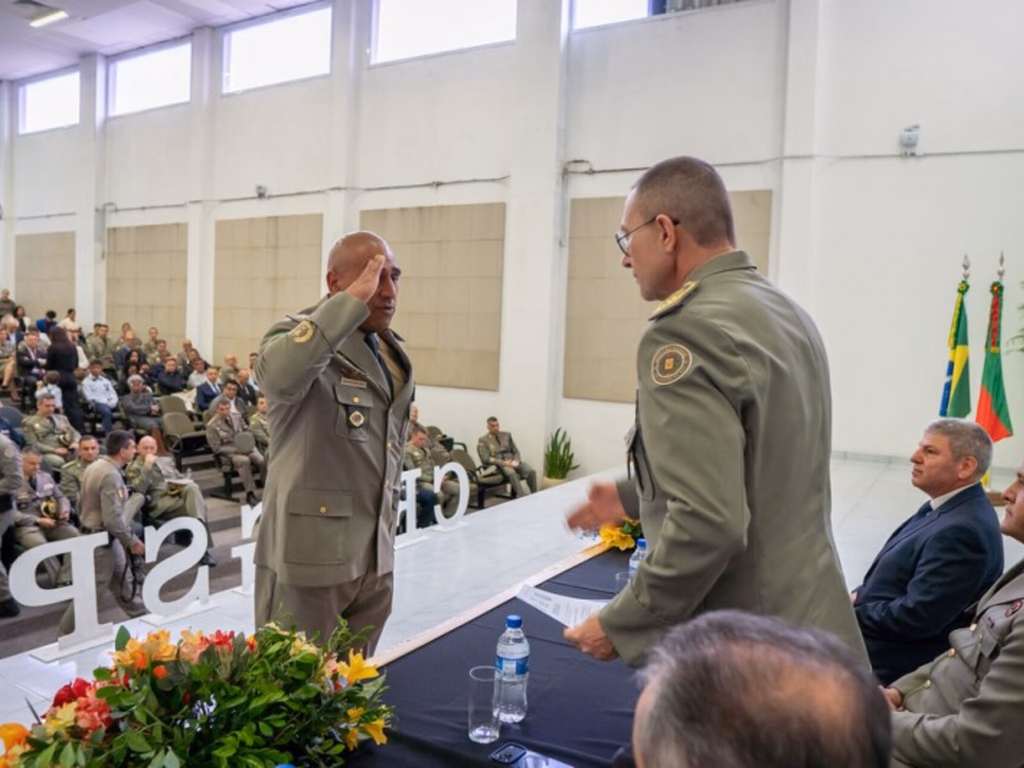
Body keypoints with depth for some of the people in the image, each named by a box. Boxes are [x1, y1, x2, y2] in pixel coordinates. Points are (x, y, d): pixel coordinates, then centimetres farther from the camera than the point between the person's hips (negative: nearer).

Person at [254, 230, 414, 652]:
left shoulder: (392, 353, 11)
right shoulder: (298, 335, -11)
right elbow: (277, 374, -38)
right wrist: (355, 299, -30)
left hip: (374, 557, 7)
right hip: (309, 554, -7)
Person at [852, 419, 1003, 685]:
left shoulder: (963, 530, -25)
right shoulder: (948, 507, 6)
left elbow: (914, 618, -27)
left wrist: (849, 611, -14)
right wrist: (858, 596, -1)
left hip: (891, 661, -9)